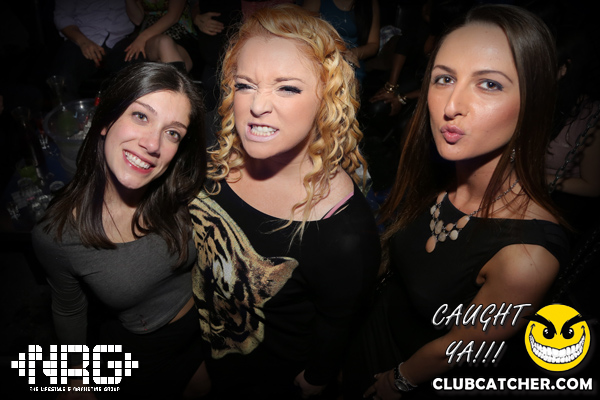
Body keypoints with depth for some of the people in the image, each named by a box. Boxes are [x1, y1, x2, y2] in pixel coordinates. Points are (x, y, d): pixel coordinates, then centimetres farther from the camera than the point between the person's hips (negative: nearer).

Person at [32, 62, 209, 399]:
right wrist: (77, 370, 7)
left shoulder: (182, 194, -22)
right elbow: (69, 309, -8)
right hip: (138, 353, -2)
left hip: (205, 328, 3)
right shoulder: (55, 235, -27)